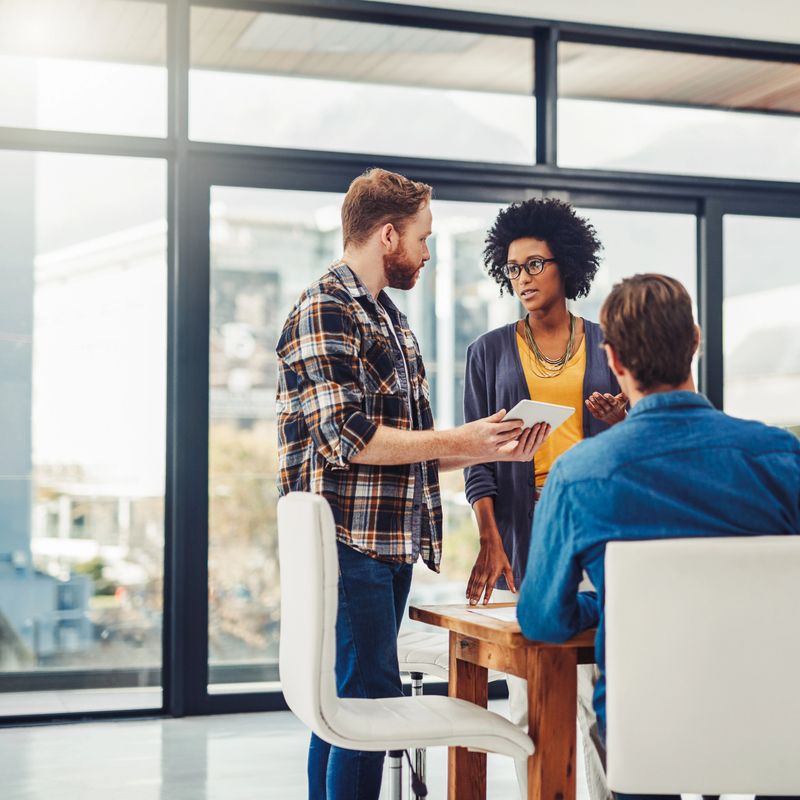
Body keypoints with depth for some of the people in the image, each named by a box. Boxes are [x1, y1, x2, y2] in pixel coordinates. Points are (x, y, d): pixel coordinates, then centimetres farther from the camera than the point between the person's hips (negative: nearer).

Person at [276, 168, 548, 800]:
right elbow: (347, 436, -19)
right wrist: (458, 441, -14)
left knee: (344, 699, 13)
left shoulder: (390, 320, 20)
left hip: (390, 545, 9)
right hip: (348, 542, -9)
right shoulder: (324, 311, -9)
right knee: (370, 697, -9)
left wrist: (494, 450, 9)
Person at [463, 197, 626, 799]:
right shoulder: (490, 352, 9)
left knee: (600, 692, -5)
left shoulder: (606, 344, 10)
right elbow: (479, 456, 3)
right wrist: (489, 540, -9)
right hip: (521, 532, 0)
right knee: (529, 698, -2)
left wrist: (623, 421, -8)